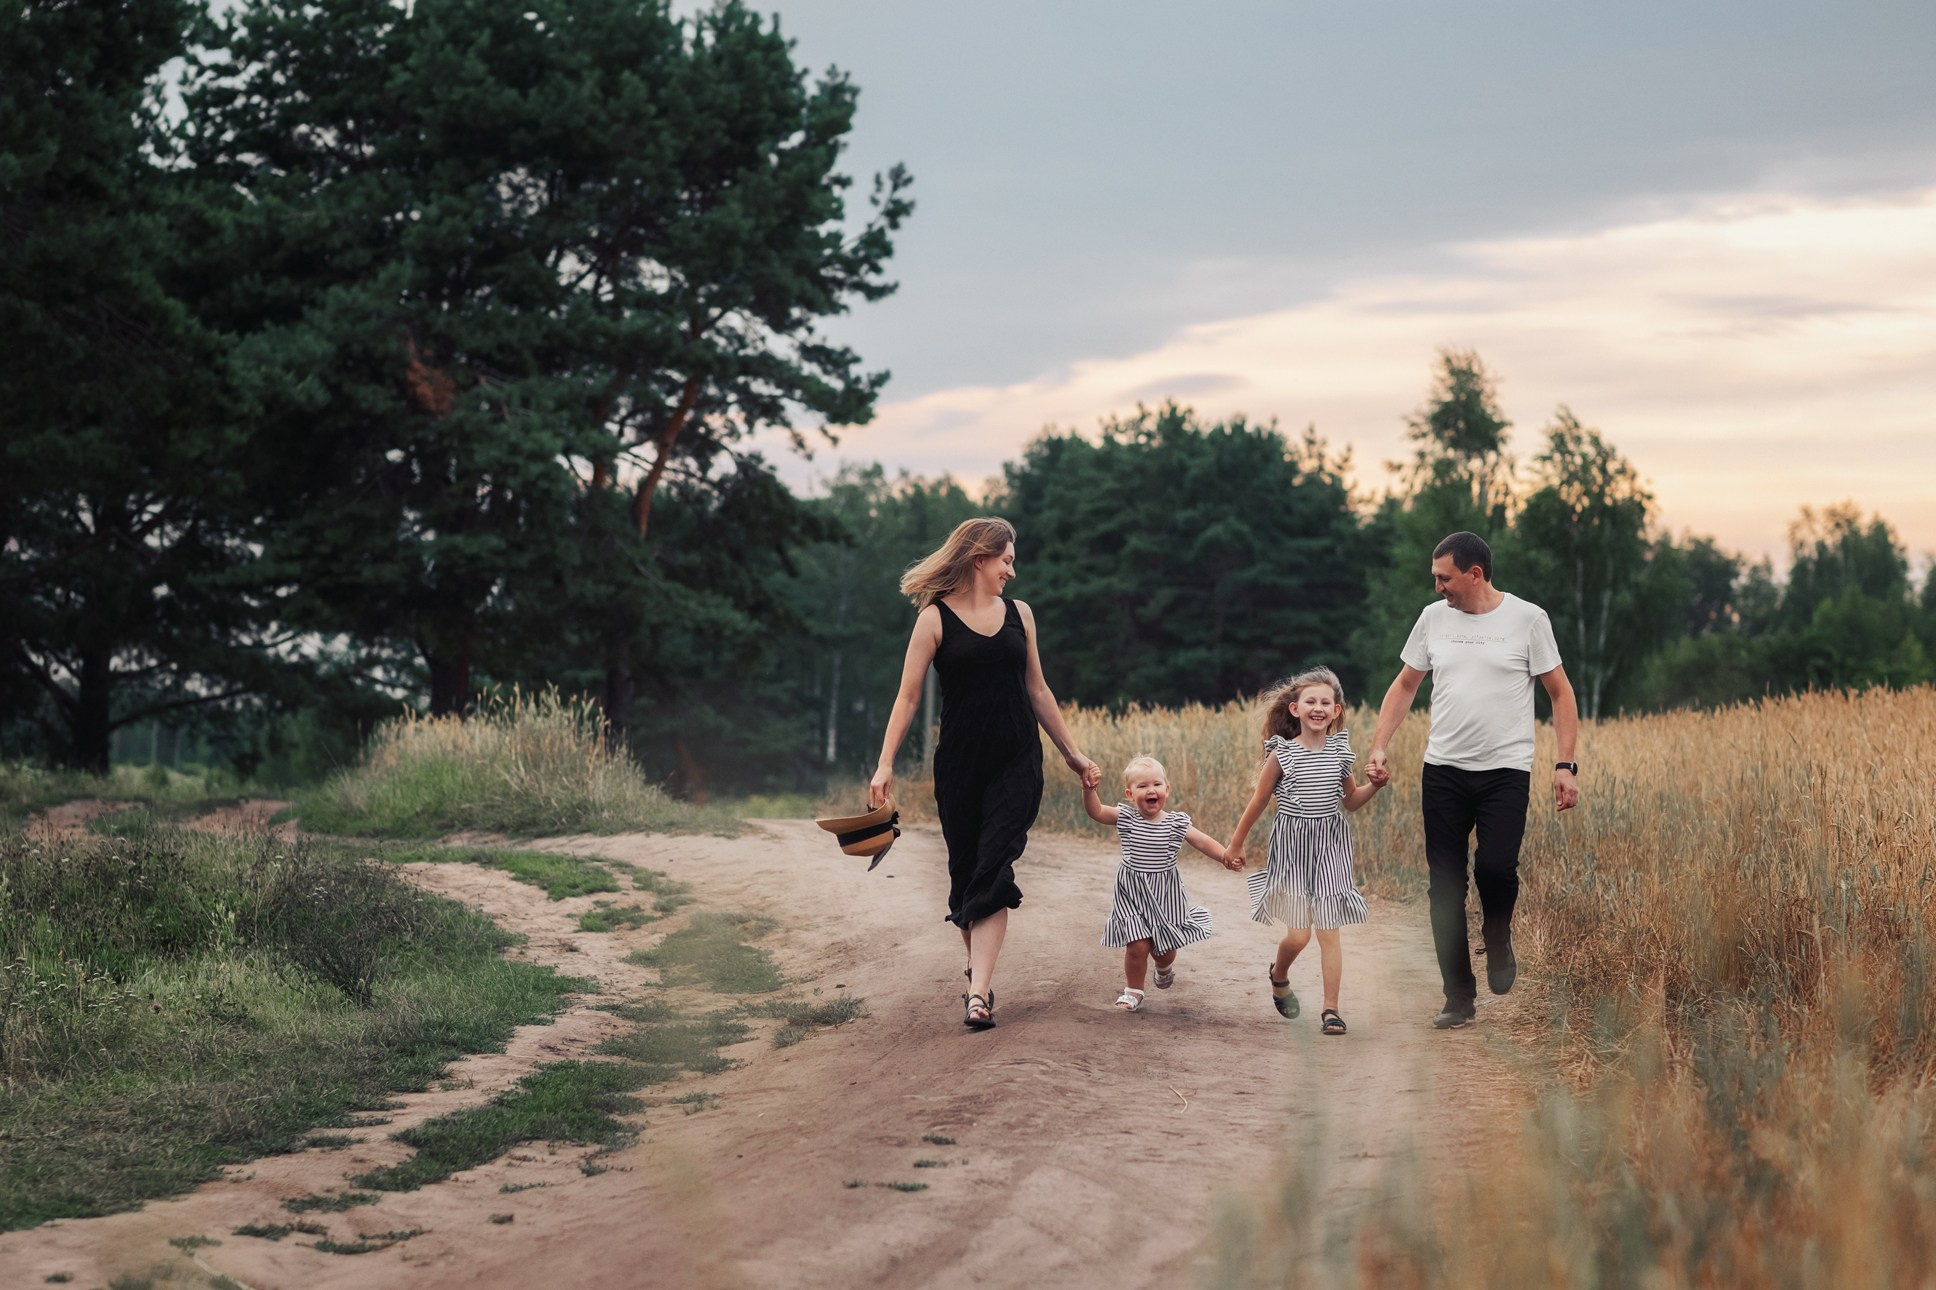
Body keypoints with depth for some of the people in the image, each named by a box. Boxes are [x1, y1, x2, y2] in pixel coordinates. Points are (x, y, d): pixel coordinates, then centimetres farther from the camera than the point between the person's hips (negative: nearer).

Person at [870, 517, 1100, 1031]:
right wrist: (886, 763, -13)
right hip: (959, 764, -1)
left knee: (993, 872, -10)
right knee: (965, 872, 6)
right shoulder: (935, 618, -2)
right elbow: (909, 695, -5)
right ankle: (979, 968, 25)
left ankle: (979, 993, -17)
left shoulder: (1019, 614, 9)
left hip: (1017, 762, 1)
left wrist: (1073, 753, 18)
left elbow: (1037, 690, 17)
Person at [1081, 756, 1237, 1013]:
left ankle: (1165, 968, 45)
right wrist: (1089, 790, -29)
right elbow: (1096, 812, -12)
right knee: (1138, 945, -10)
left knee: (1165, 948, 7)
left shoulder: (1177, 823, -5)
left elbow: (1204, 842, -8)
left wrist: (1225, 856, -24)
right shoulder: (1126, 818, -5)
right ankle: (1133, 990, 13)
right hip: (1132, 893, -1)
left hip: (1165, 894, 1)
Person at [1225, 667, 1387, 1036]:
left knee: (1329, 931, 0)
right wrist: (1235, 844, 8)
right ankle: (1279, 975, 28)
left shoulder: (1339, 750, 2)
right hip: (1292, 847, -2)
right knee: (1298, 933, -5)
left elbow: (1350, 801, 15)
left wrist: (1375, 786, -4)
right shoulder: (1282, 753, -7)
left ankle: (1331, 1008, 5)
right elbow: (1259, 802, 2)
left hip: (1330, 848, 2)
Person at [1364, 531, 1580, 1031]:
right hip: (1443, 770, 3)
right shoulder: (1433, 618, 8)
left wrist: (1566, 765, -6)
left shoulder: (1527, 619, -2)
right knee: (1446, 886, 1)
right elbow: (1404, 685, 16)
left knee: (1495, 866, -22)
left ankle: (1497, 939, 12)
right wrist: (1378, 746, 4)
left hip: (1506, 770, -3)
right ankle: (1459, 997, 12)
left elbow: (1560, 693, 2)